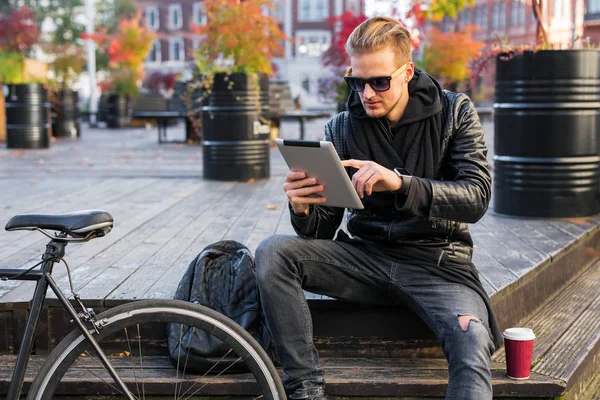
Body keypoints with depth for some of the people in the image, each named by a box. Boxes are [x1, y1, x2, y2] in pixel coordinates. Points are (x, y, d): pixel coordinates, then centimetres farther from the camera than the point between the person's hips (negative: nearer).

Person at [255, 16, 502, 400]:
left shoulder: (455, 112, 0)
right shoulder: (341, 128, 3)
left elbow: (476, 198, -14)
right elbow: (322, 232, 4)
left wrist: (400, 183, -30)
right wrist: (303, 209, -22)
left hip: (435, 260, -2)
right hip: (366, 254, 3)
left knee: (472, 344, -34)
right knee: (273, 253, -20)